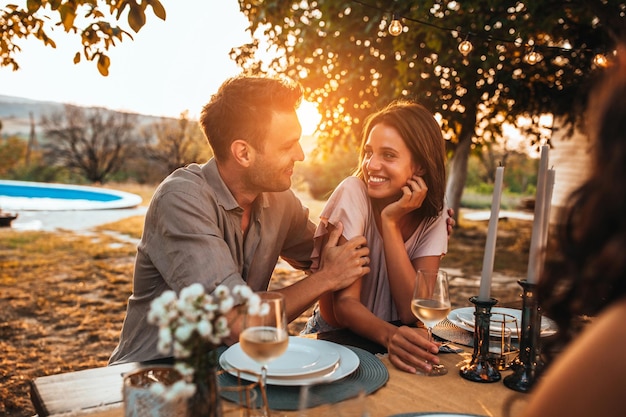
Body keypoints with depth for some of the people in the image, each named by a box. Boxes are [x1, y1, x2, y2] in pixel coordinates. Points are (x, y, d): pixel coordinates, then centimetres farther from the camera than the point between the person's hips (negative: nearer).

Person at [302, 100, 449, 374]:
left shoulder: (433, 216, -6)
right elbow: (345, 303, -20)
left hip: (393, 343, 4)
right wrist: (388, 335, -41)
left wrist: (390, 222, -22)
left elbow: (412, 312, -17)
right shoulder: (353, 193, -16)